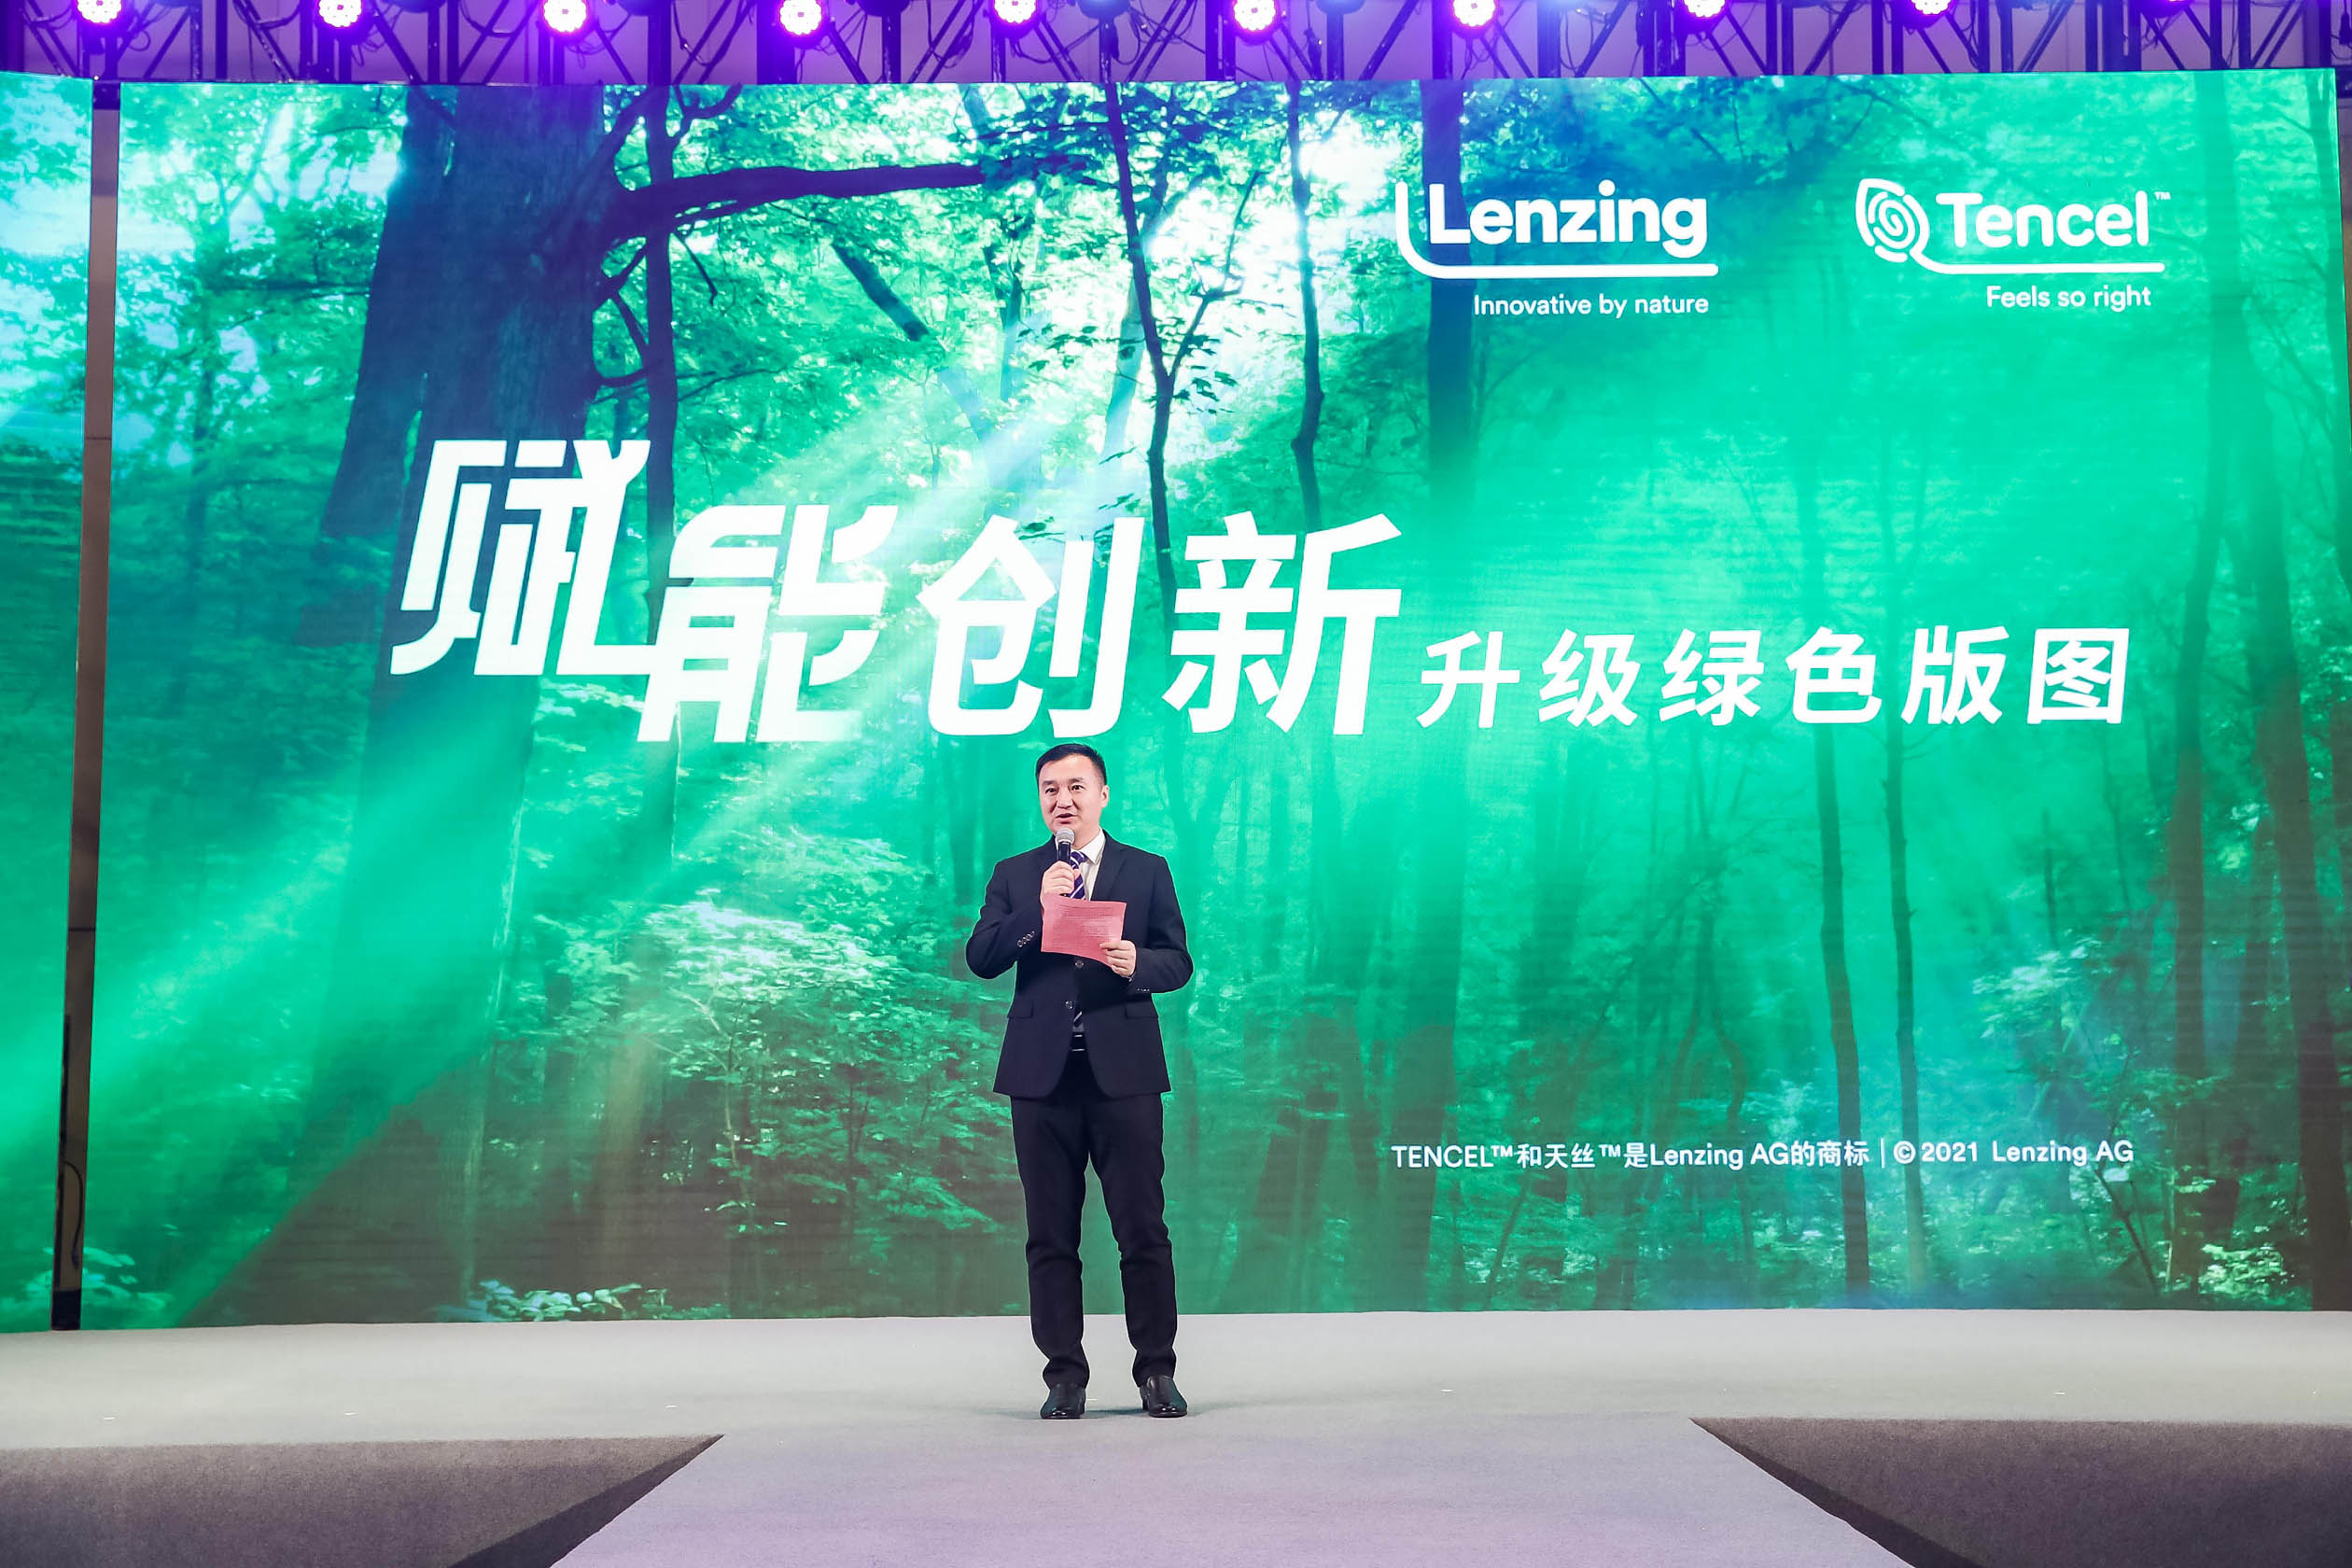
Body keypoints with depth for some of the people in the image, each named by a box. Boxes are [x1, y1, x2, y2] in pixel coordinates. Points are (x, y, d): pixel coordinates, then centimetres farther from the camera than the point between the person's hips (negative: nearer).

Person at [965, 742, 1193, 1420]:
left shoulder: (1147, 871, 10)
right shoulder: (1014, 875, 12)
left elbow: (1178, 962, 5)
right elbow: (981, 958, 0)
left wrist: (1136, 963, -16)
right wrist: (1037, 908, -12)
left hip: (1124, 1071, -1)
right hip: (1042, 1073, 1)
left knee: (1143, 1229, -1)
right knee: (1051, 1235, 4)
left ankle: (1157, 1371, 8)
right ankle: (1064, 1376, 11)